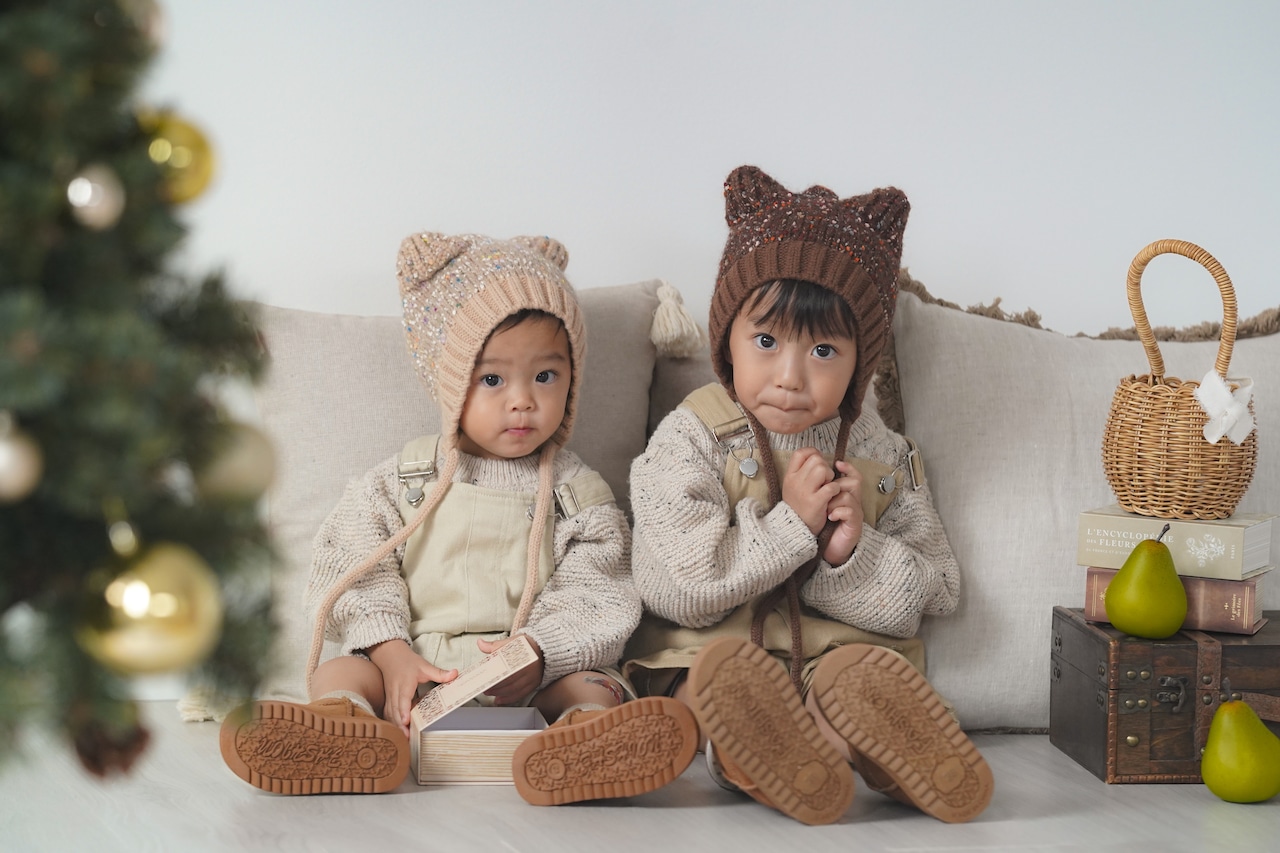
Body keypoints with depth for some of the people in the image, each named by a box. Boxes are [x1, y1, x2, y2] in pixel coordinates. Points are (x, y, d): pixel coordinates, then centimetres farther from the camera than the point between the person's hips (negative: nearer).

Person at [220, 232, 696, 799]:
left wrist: (537, 652, -22)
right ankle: (354, 733, -52)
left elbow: (594, 604, -2)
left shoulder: (579, 496, 6)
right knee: (339, 673, -22)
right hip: (413, 673, 1)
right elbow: (358, 573, 1)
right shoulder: (400, 484, 8)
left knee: (596, 686, -28)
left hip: (539, 678, -1)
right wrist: (392, 652, -16)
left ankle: (585, 737, -59)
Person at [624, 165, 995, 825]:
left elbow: (932, 596, 5)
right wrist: (788, 523, -17)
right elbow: (673, 588, -15)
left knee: (866, 670, -29)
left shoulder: (881, 456, 7)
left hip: (840, 648, 2)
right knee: (727, 670, -33)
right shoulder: (691, 440, -3)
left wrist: (854, 552, -15)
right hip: (711, 651, -2)